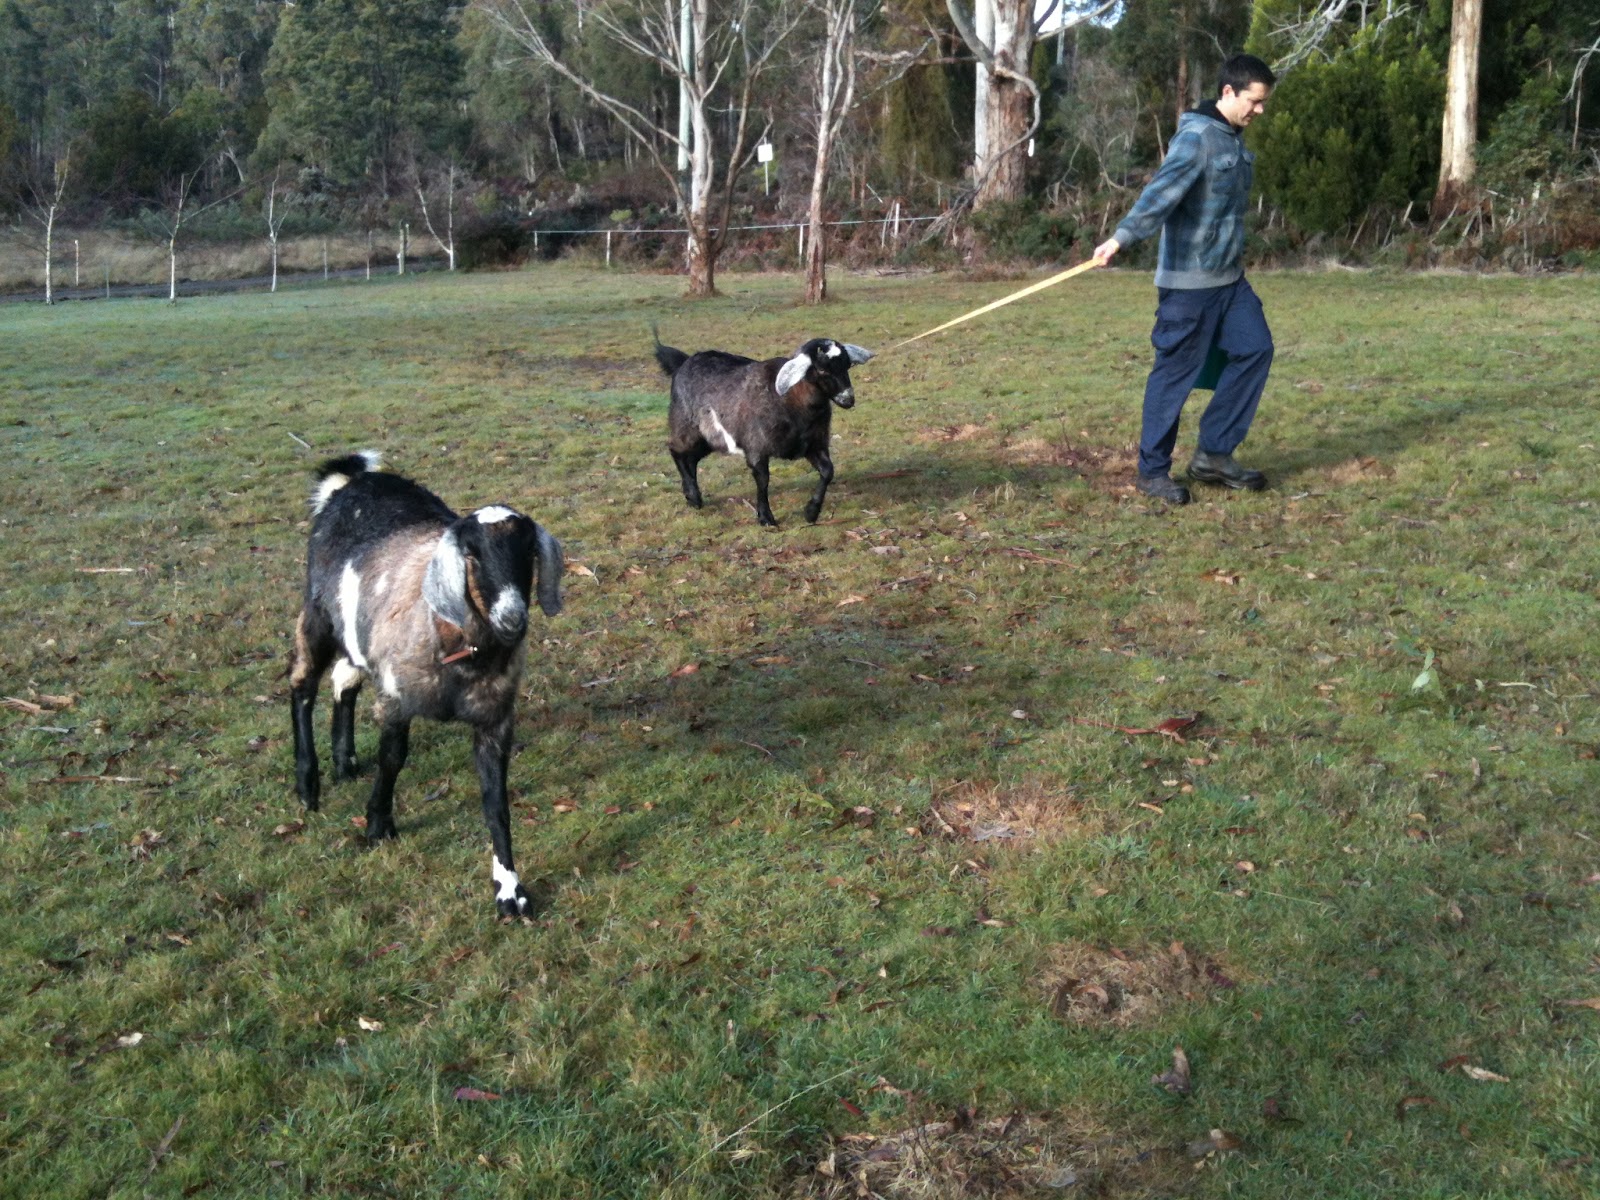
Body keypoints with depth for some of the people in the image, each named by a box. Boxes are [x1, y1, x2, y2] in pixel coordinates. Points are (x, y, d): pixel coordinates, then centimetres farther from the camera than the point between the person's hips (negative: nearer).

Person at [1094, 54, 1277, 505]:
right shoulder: (1196, 136, -16)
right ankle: (1152, 470, 9)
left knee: (1255, 349, 5)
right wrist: (1121, 237, -43)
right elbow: (1162, 190, -31)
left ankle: (1214, 454, 12)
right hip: (1188, 281, -9)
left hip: (1230, 277, 9)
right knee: (1176, 372, -2)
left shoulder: (1235, 139, 12)